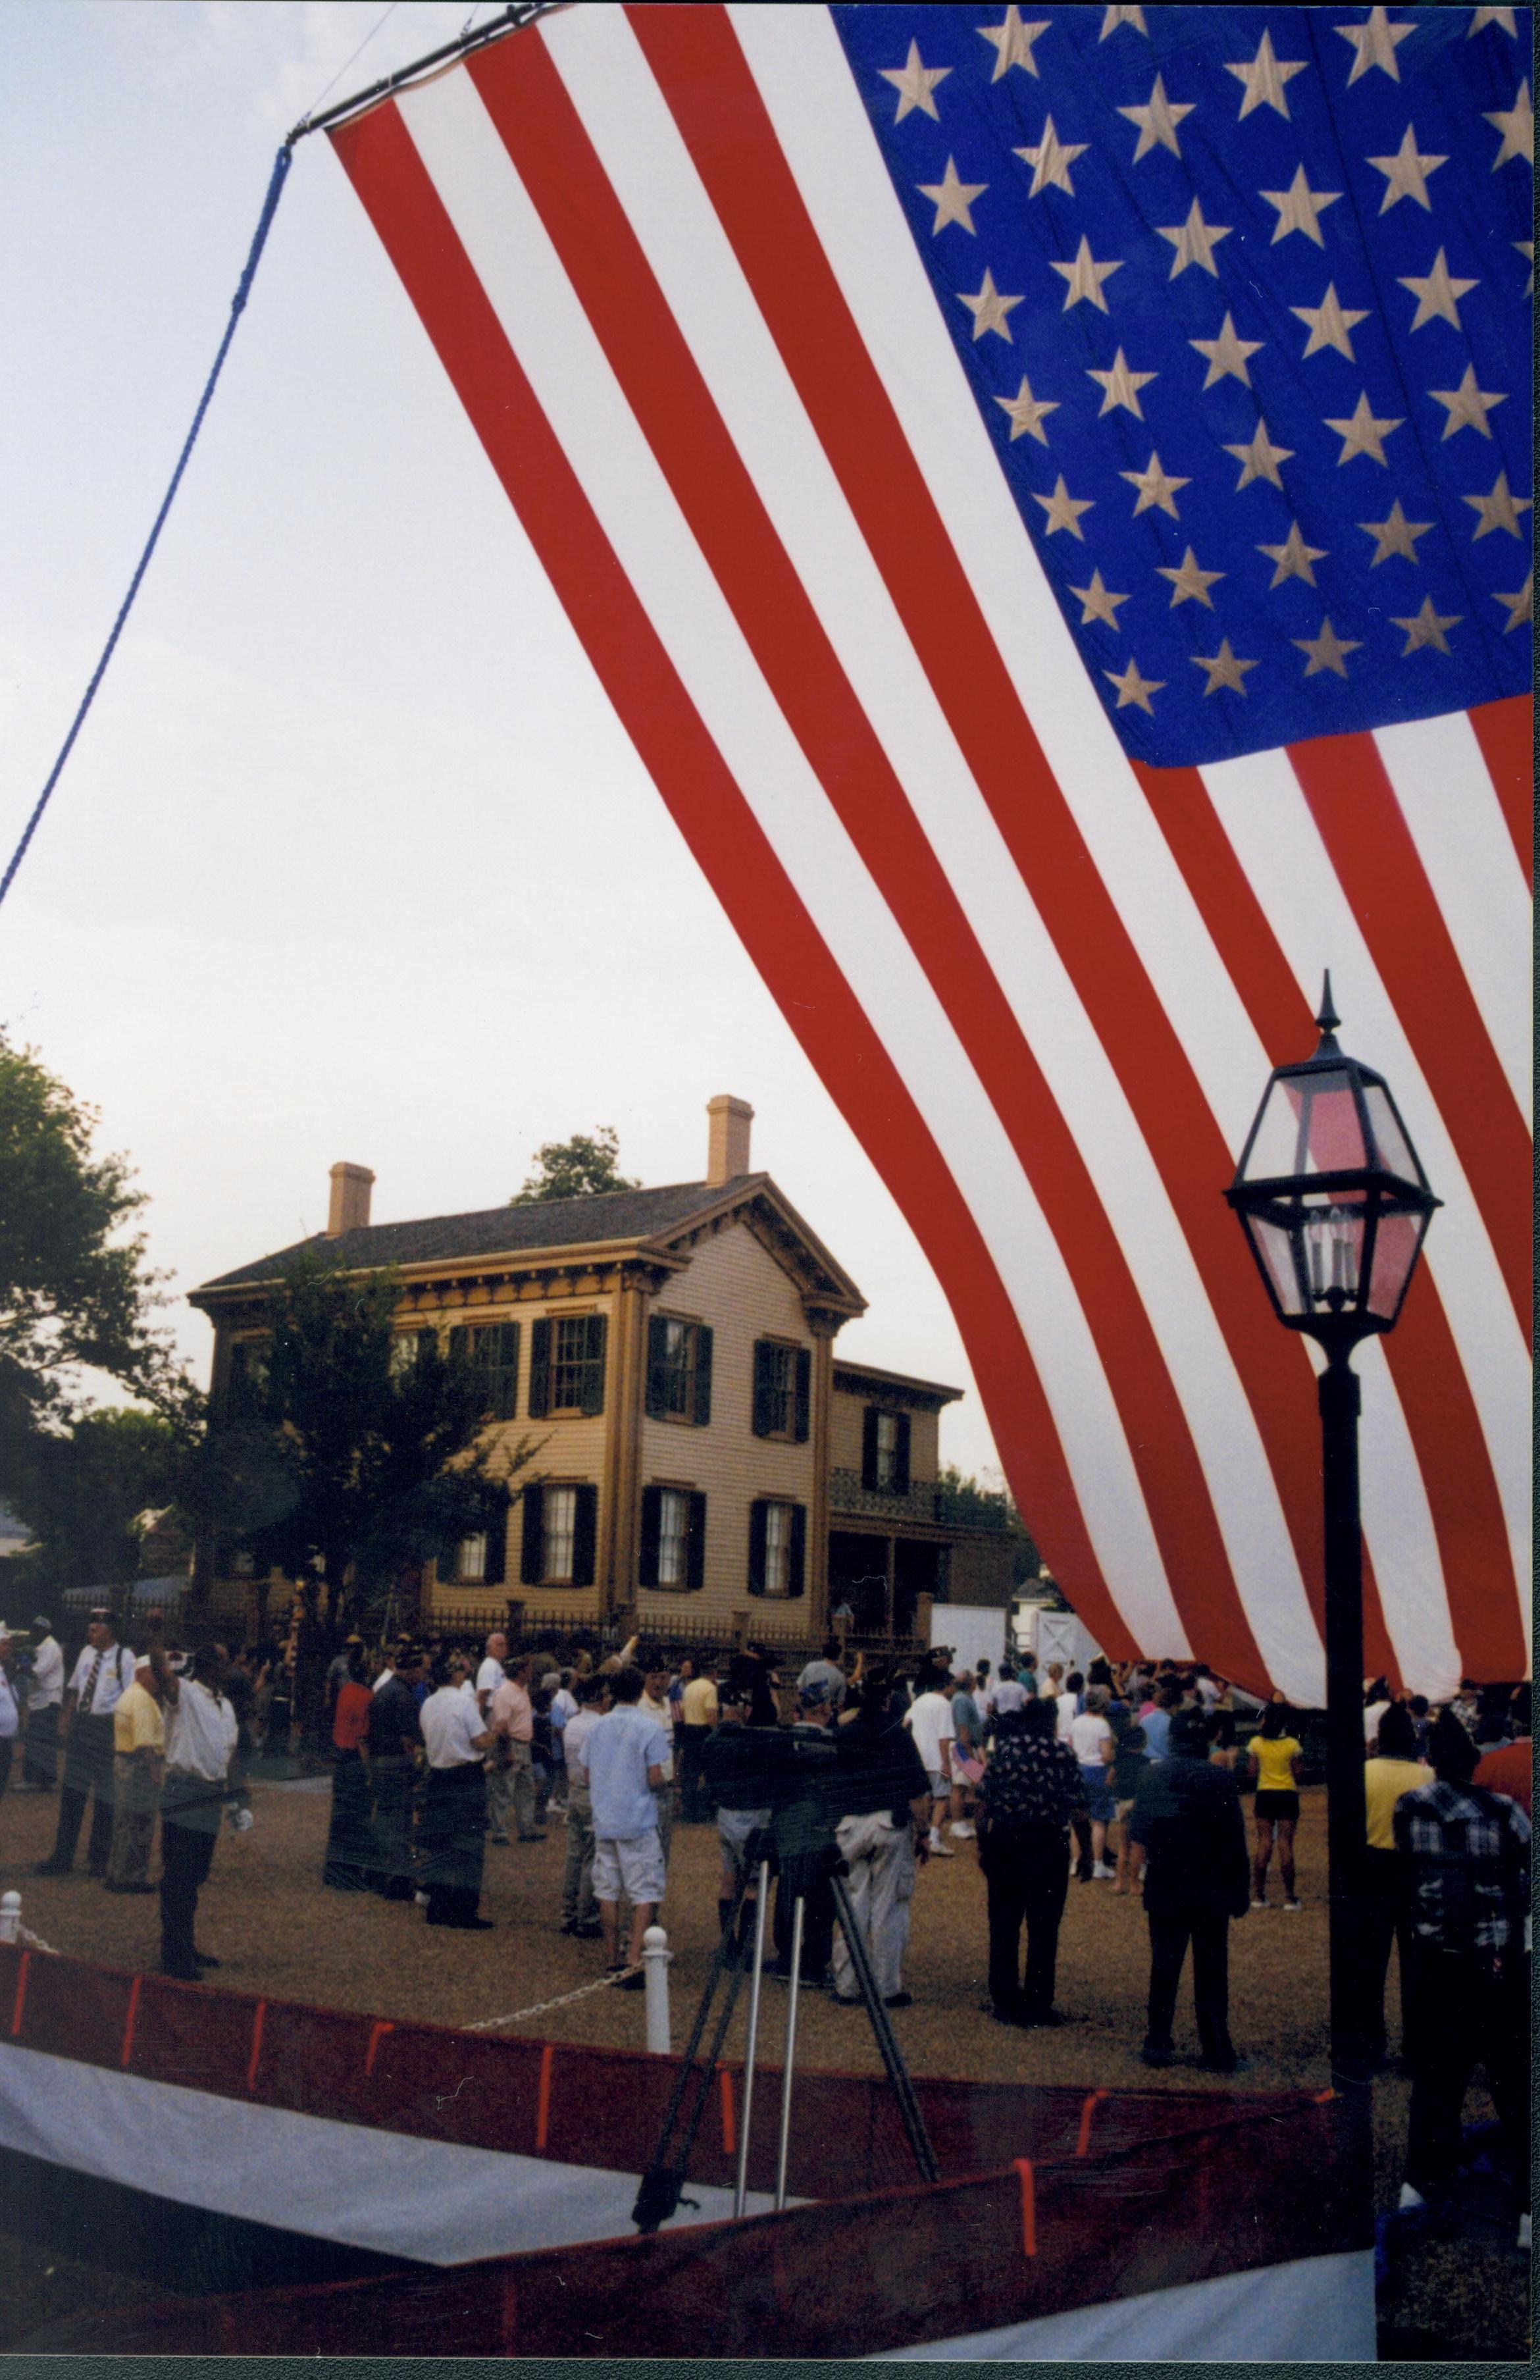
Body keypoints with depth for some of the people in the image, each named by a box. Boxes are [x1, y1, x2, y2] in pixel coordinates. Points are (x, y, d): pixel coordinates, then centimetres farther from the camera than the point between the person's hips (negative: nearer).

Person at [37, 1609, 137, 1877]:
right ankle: (62, 1857, 17)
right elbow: (75, 1690, 15)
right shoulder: (87, 1654, 6)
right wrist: (67, 1719, 8)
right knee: (72, 1789, 9)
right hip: (81, 1724, 5)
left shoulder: (125, 1658, -11)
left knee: (104, 1794, 6)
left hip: (108, 1727, -5)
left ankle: (98, 1858, 20)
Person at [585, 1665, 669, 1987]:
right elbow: (655, 1779, -14)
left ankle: (614, 1961, 15)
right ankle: (635, 1961, -8)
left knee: (608, 1892, 11)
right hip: (638, 1823, -5)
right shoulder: (649, 1727, -10)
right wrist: (661, 1786, 8)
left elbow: (589, 1776, 11)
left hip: (604, 1822, 5)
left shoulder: (599, 1726, 5)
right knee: (645, 1893, 0)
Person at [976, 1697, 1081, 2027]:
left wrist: (982, 1843, 9)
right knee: (1043, 1928, 6)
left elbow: (984, 1801, 2)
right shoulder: (1061, 1752, -5)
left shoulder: (1003, 1749, 3)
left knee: (1003, 1926, 12)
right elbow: (1076, 1805, -7)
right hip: (1047, 1844, -3)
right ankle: (1037, 2005, 9)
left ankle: (1005, 2003, 18)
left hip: (1002, 1842, 3)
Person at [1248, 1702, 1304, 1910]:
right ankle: (1289, 1897, 3)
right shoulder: (1292, 1744, -9)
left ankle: (1258, 1894, 7)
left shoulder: (1257, 1743, -5)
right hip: (1287, 1794, -2)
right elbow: (1297, 1773, -4)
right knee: (1286, 1844, 0)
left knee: (1264, 1843, 6)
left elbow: (1252, 1772, 1)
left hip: (1264, 1794, 2)